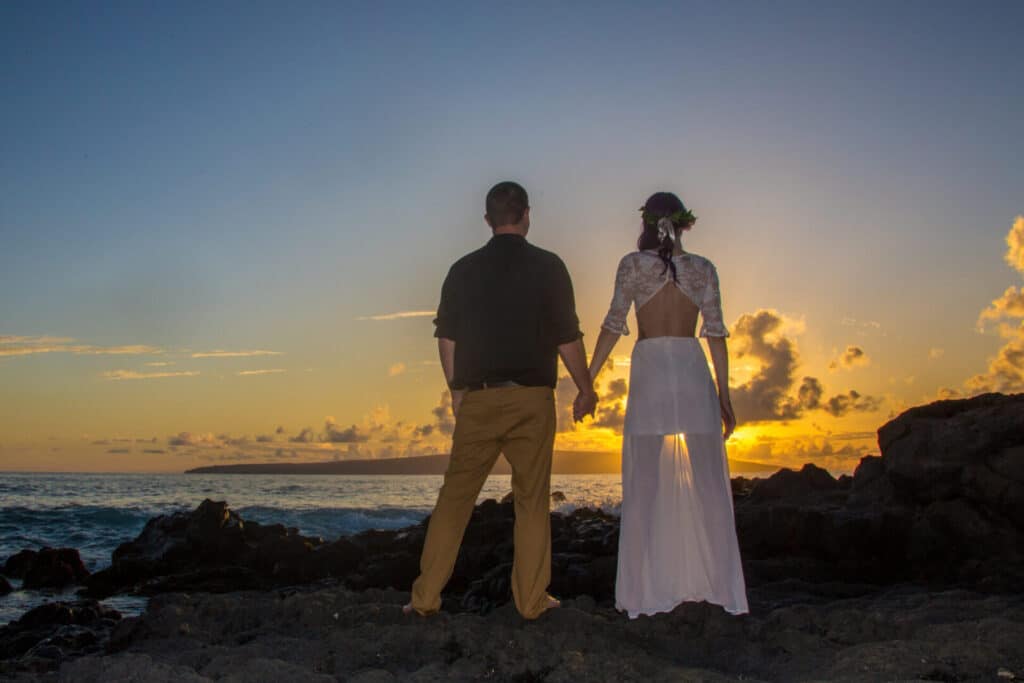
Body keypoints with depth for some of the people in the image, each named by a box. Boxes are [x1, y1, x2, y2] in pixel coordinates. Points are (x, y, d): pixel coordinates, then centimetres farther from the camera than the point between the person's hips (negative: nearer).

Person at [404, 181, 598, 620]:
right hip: (531, 400, -2)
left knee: (455, 496, 7)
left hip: (477, 399, 2)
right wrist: (585, 390, 8)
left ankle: (426, 596, 9)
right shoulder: (547, 267, -1)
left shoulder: (463, 270, 8)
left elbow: (446, 338, 9)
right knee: (532, 500, 6)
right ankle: (531, 600, 10)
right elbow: (568, 338, -3)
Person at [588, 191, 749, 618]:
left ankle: (646, 592, 4)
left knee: (644, 487, 2)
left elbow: (613, 326, -1)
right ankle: (721, 587, 10)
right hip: (693, 372, 2)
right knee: (708, 486, 6)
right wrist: (725, 396, 10)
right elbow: (715, 333, 6)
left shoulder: (633, 264, 3)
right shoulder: (704, 268, 9)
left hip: (649, 370, -2)